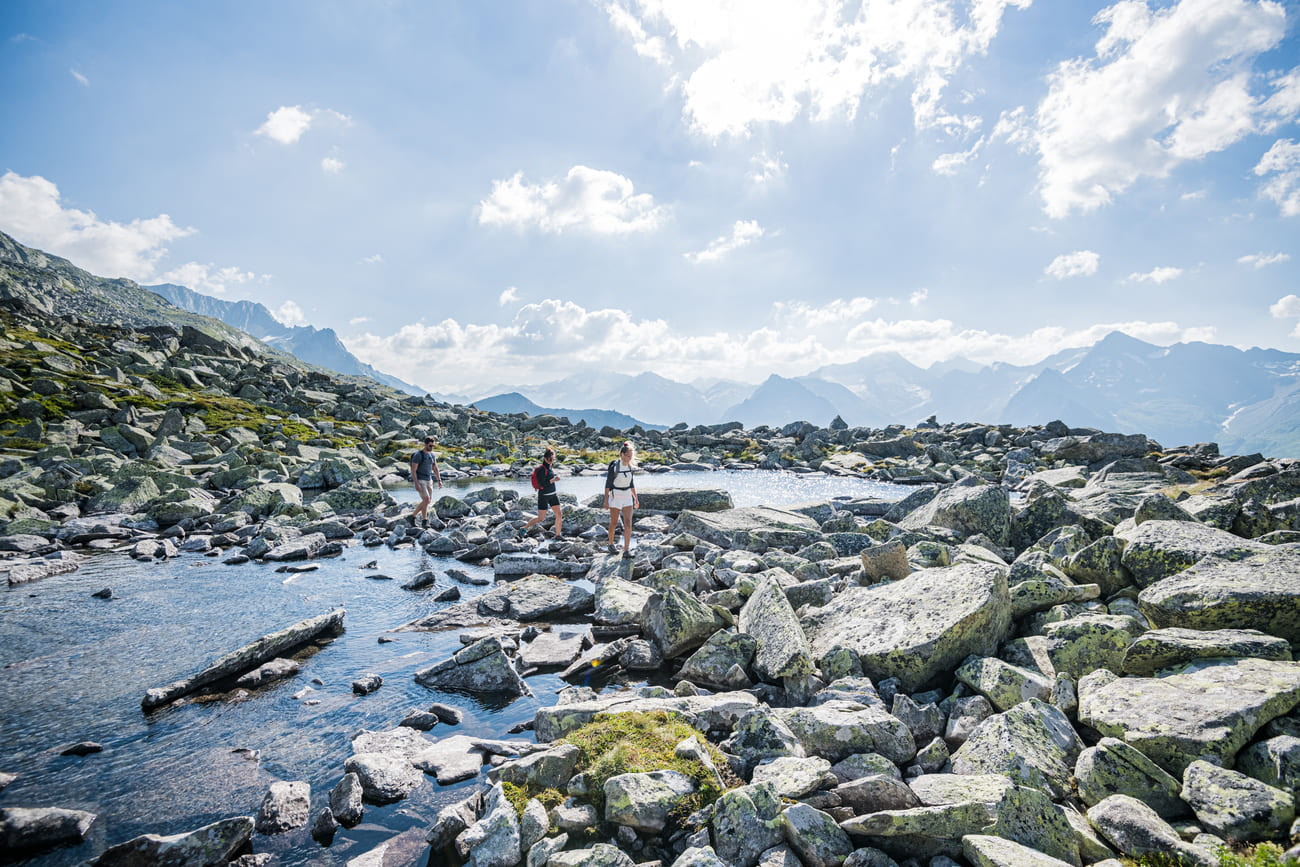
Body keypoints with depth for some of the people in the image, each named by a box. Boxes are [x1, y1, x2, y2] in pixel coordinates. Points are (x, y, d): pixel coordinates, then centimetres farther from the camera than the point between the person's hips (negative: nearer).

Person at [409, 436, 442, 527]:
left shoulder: (432, 455, 7)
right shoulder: (418, 455, -17)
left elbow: (435, 469, 12)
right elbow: (413, 470, -18)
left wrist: (439, 481, 2)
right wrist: (416, 484, -25)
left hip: (429, 481, 8)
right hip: (419, 481, -8)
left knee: (428, 501, 10)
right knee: (426, 500, -19)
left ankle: (414, 516, 28)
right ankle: (424, 522, -11)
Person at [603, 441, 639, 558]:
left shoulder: (630, 466, 4)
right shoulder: (614, 466, -12)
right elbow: (608, 483, -9)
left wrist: (636, 498, 16)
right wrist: (606, 500, -12)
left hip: (627, 496, 4)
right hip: (615, 496, -4)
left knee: (628, 523, -8)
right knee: (614, 523, 6)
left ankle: (626, 550, -9)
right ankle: (611, 544, 29)